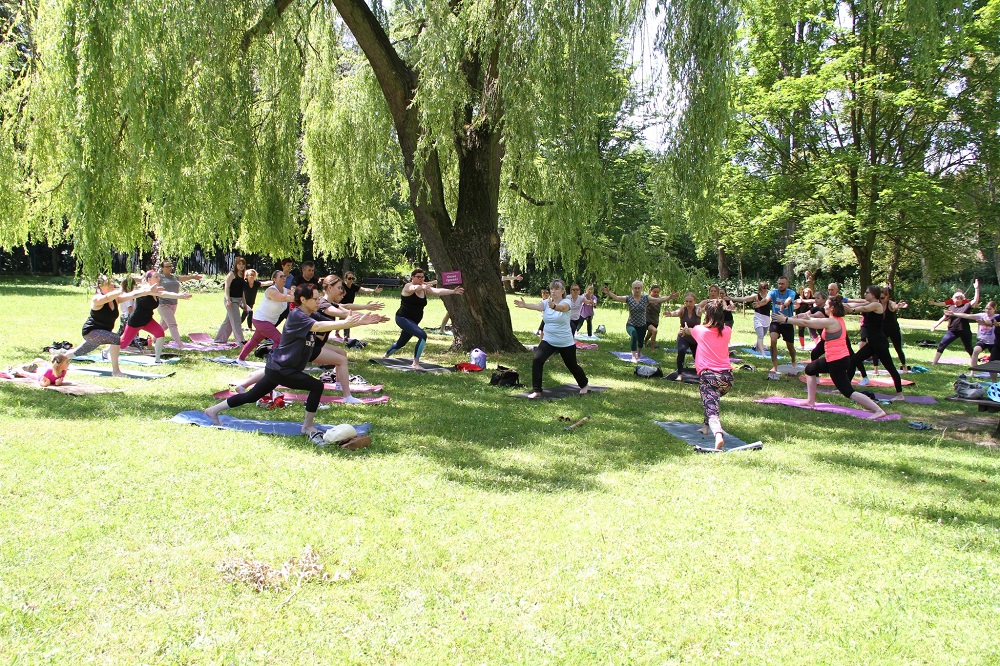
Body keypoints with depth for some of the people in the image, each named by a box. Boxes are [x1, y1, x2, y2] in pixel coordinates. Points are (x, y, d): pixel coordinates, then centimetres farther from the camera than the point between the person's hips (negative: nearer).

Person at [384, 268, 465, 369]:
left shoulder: (424, 288, 3)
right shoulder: (408, 286, -14)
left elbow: (438, 291, -11)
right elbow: (415, 288, -38)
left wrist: (453, 291, -25)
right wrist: (424, 286, -60)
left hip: (413, 321, 8)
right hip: (403, 318, -8)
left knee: (401, 342, 24)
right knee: (422, 335, -26)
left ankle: (385, 356, 50)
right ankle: (415, 363, -22)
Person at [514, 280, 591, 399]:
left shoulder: (566, 302, -13)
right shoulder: (547, 302, -2)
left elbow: (563, 307, -38)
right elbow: (537, 306, -24)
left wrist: (553, 306, -63)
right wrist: (524, 305, -47)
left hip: (566, 343, -3)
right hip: (548, 341, 3)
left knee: (572, 366, 15)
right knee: (537, 360, -20)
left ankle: (584, 386, 44)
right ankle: (536, 391, -13)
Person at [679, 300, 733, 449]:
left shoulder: (701, 330, 5)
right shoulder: (727, 331, 12)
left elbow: (688, 331, 31)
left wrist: (685, 330, 57)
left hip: (708, 375, -4)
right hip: (727, 376, 4)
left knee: (711, 408, -17)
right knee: (712, 398, 34)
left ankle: (718, 434, -43)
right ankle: (707, 426, 38)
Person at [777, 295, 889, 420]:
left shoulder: (831, 322, -19)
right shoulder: (838, 320, 9)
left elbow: (806, 323, -15)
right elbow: (813, 320, 22)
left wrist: (786, 319, -10)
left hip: (837, 362, -10)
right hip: (837, 358, 10)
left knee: (848, 392, -9)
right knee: (810, 369, 23)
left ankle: (878, 411, -10)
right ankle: (811, 401, 30)